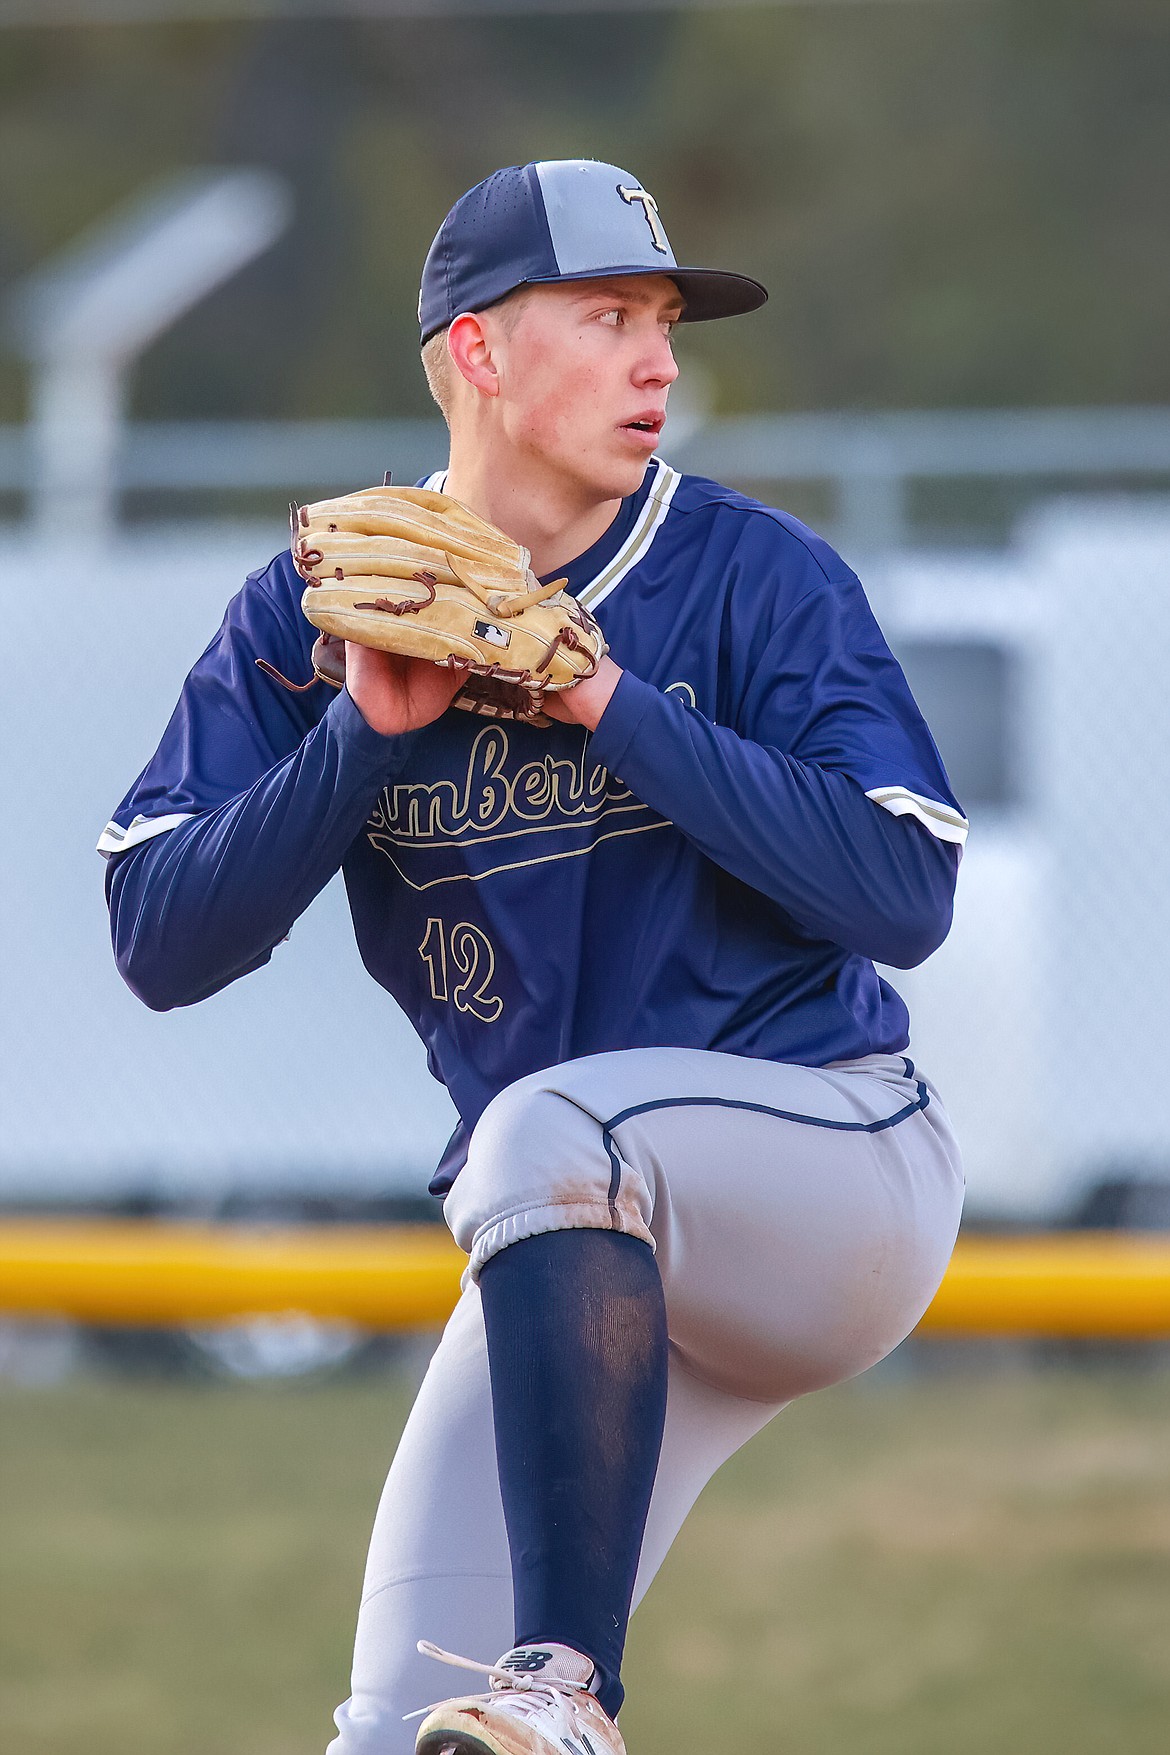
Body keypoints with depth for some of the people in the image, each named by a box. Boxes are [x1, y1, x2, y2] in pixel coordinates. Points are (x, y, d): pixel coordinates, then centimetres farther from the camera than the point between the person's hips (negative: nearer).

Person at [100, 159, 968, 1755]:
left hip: (838, 1163, -4)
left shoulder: (755, 578, -7)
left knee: (556, 1129, -37)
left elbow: (906, 896, -18)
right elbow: (159, 943, -6)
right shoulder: (313, 619, 2)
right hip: (601, 1267, 4)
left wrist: (613, 705, -21)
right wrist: (375, 729, -17)